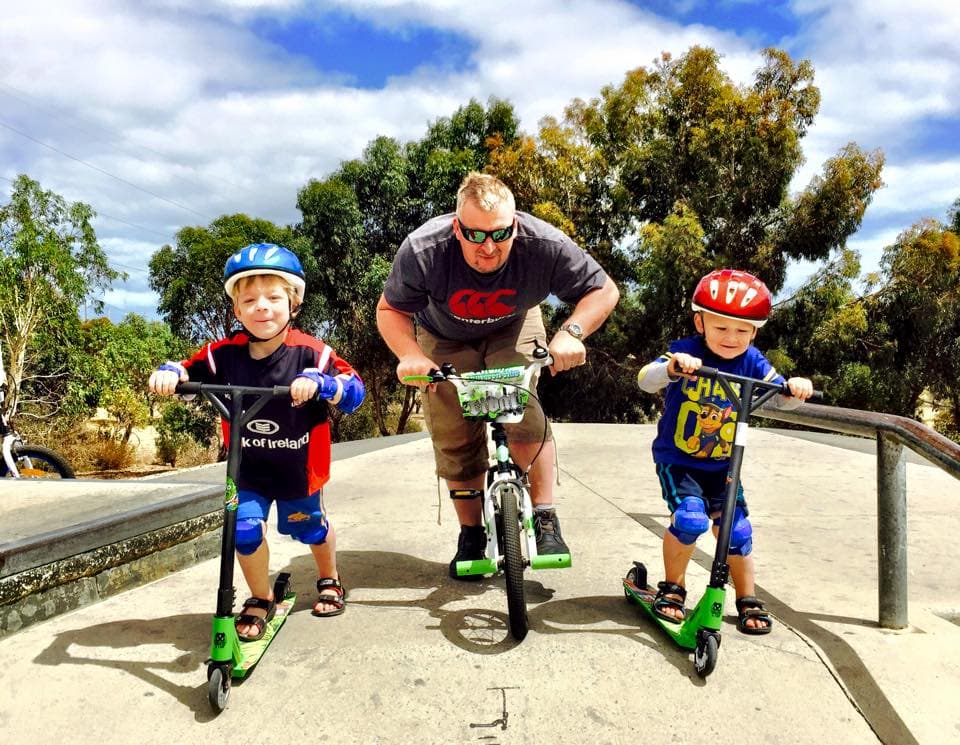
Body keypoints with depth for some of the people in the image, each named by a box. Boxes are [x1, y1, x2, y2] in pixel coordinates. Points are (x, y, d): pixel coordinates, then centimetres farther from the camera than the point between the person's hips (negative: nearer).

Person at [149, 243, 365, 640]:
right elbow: (190, 371, -5)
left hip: (299, 466, -1)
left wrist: (319, 381, -47)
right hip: (248, 469, 2)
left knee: (311, 527, 18)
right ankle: (261, 599, 20)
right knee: (245, 529, -9)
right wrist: (169, 372, -28)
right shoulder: (225, 353, -17)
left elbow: (354, 390, -29)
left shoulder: (309, 352, -23)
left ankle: (329, 580, 50)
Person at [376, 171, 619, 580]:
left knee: (522, 411, -26)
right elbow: (390, 309, -17)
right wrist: (409, 354, -37)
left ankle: (545, 517, -7)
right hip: (444, 339, 1)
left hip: (512, 329, 0)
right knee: (454, 439, -2)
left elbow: (604, 290, -20)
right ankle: (471, 534, 18)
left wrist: (571, 332, -39)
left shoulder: (544, 244, -34)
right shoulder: (423, 249, -34)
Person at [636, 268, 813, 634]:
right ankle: (672, 588, 5)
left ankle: (748, 601, 24)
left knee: (737, 529, 1)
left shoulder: (751, 362, -5)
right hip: (676, 459, -3)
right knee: (690, 518, -21)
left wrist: (795, 389, -29)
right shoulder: (686, 351, -16)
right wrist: (672, 366, -49)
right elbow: (645, 380, -29)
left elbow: (779, 399, -6)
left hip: (721, 465, 4)